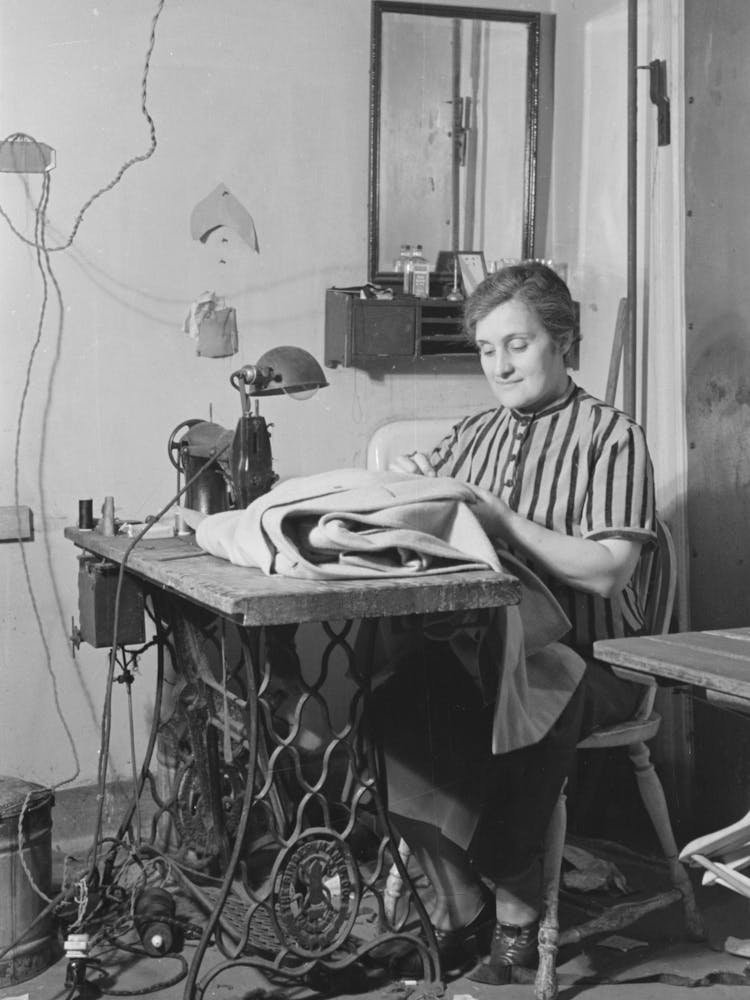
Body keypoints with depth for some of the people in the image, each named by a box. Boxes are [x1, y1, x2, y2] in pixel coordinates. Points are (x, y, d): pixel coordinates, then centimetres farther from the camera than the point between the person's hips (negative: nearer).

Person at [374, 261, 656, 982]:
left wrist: (500, 521, -19)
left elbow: (605, 571, -14)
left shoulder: (610, 436, -2)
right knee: (396, 692, -24)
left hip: (585, 656, -5)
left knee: (511, 706, -35)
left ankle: (517, 909, -10)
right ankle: (458, 904, -8)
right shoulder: (473, 435, 16)